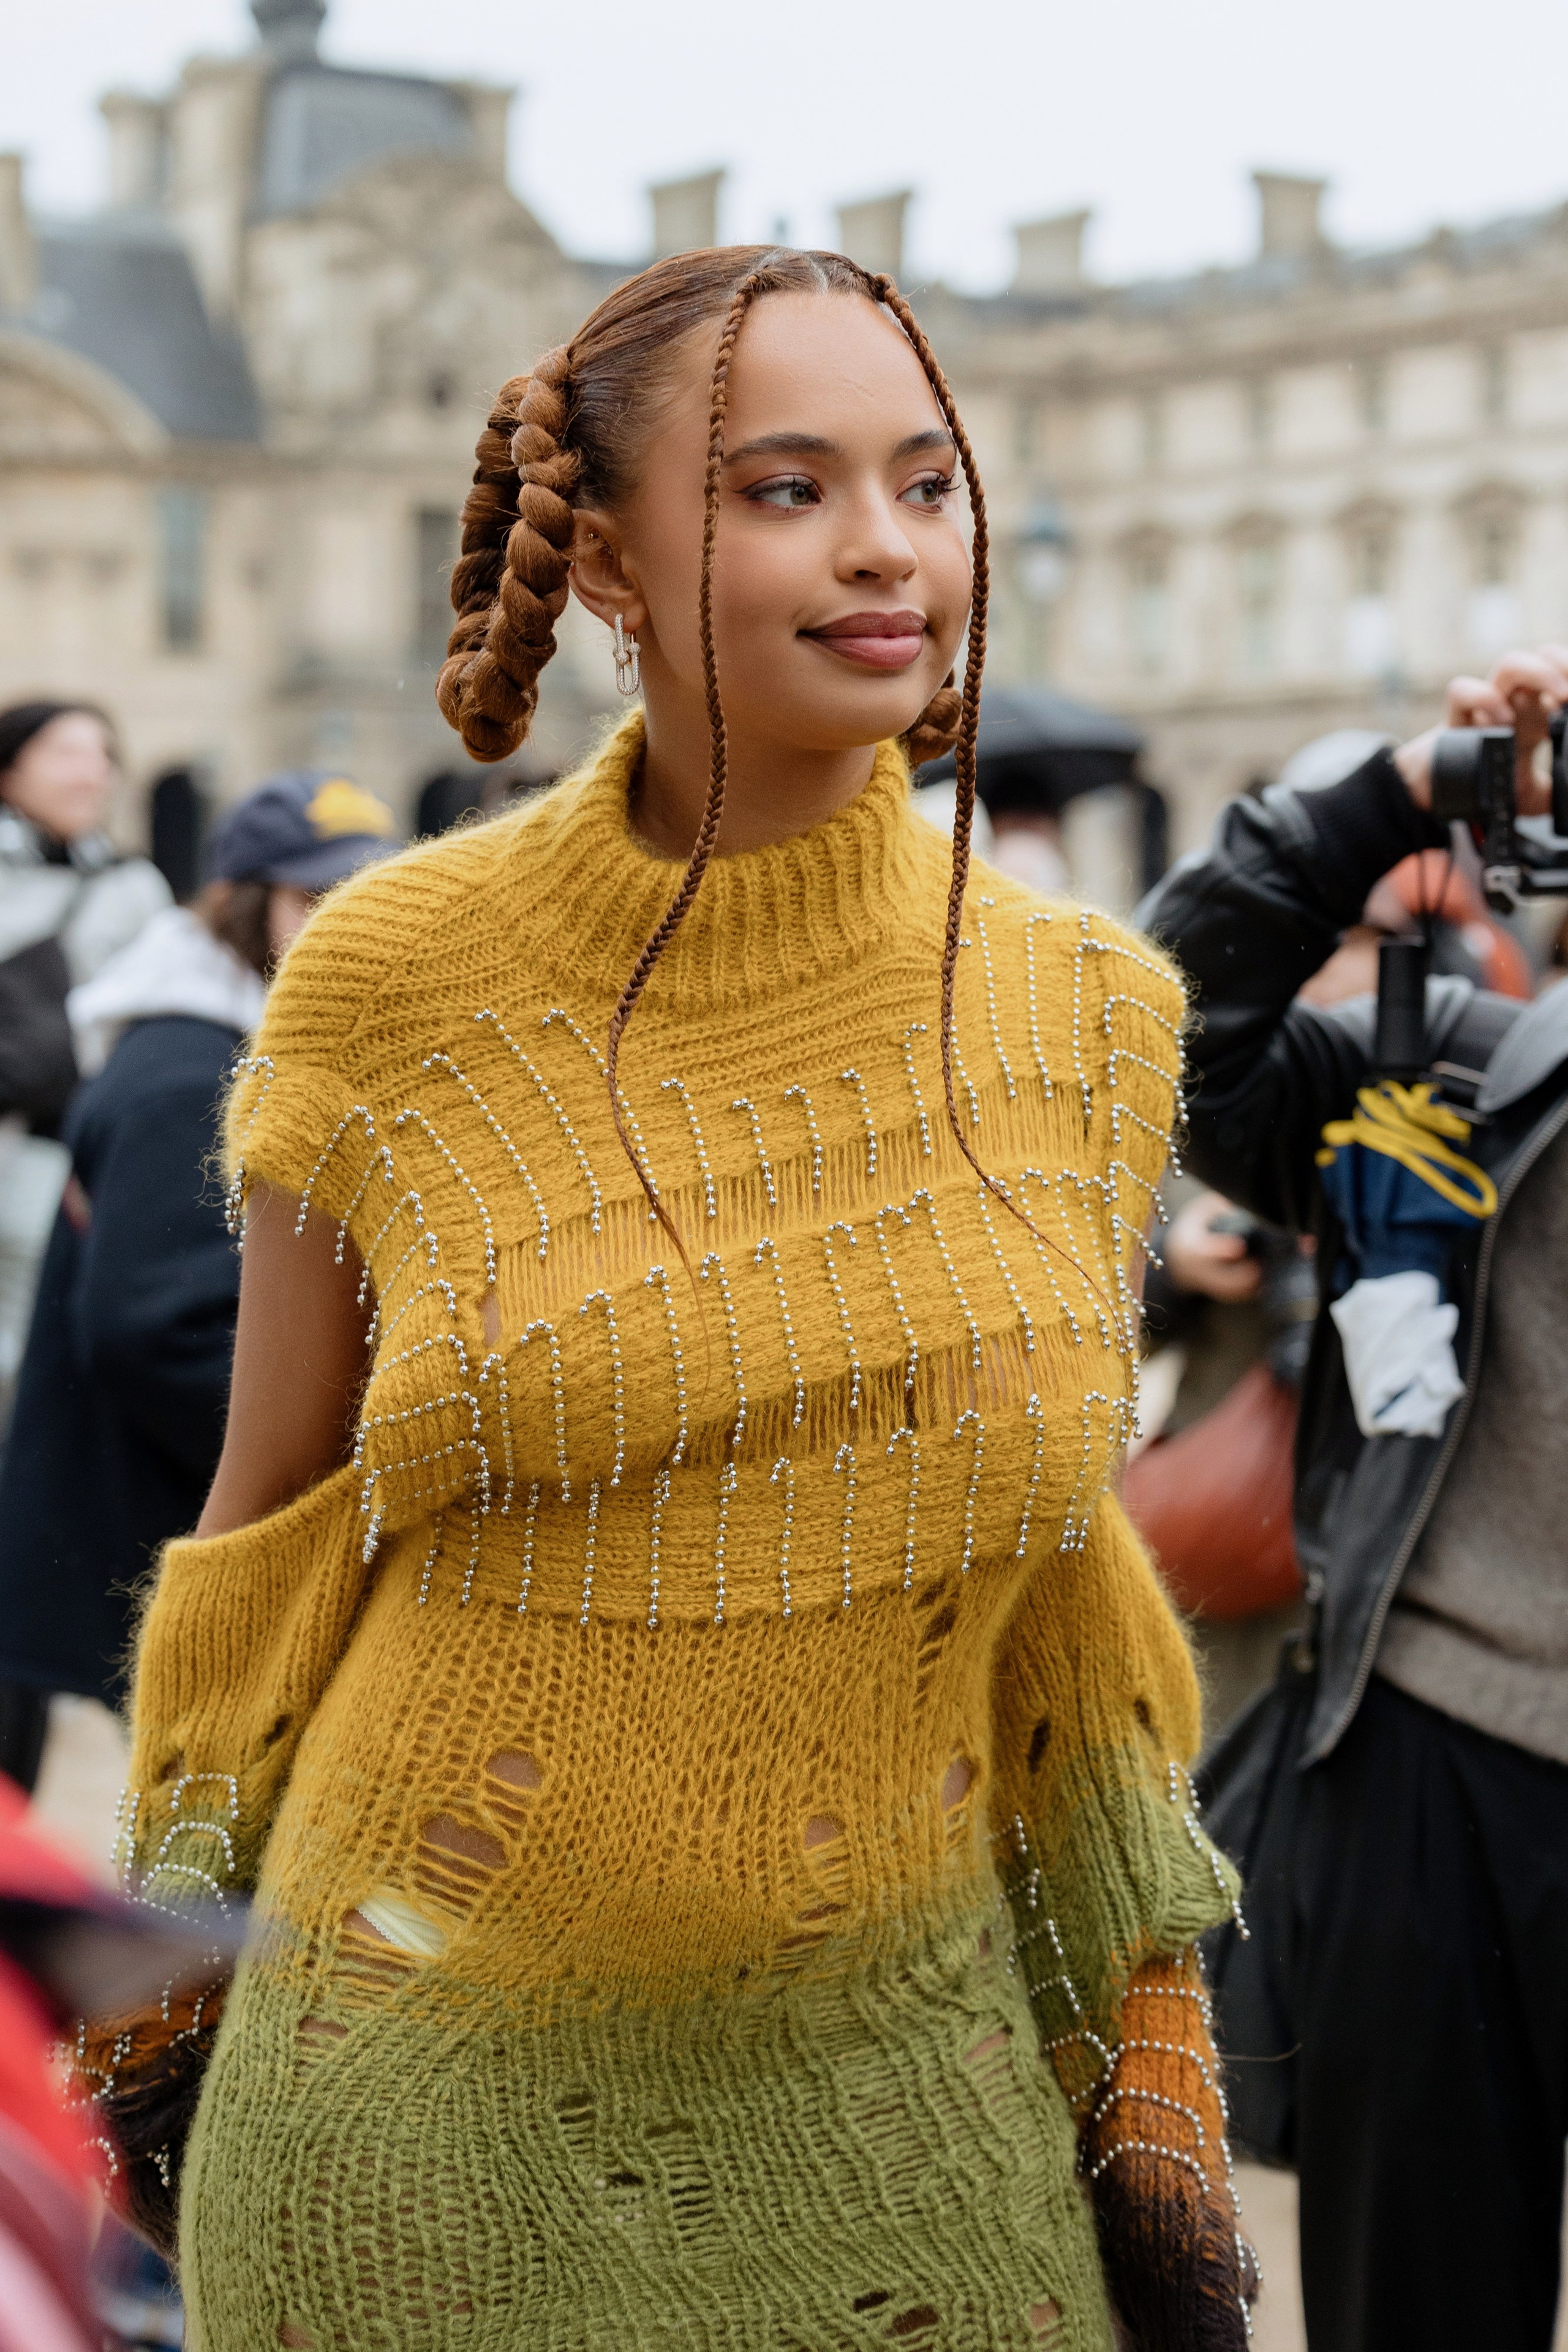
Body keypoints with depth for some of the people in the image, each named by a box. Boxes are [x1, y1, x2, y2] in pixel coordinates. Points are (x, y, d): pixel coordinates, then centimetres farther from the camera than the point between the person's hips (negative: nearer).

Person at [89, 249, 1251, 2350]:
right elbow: (272, 1526, 2)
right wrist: (182, 1958, 7)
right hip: (436, 2083, -2)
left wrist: (1155, 2093, 8)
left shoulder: (1075, 1014, -2)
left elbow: (1051, 1562, 8)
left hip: (895, 2084, 2)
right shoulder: (394, 980, -8)